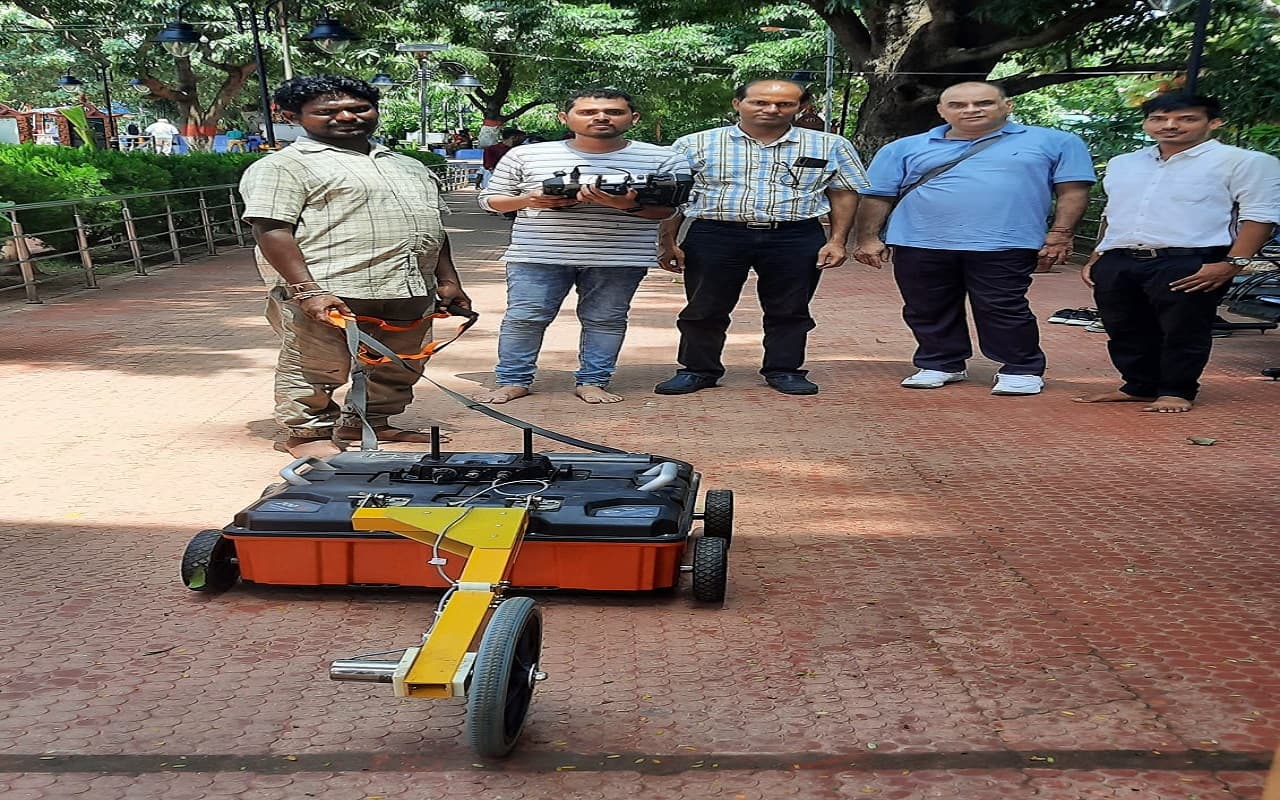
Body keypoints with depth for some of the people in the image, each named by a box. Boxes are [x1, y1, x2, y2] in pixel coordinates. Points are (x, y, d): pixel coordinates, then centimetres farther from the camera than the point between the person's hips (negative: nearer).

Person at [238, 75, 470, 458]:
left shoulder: (409, 167, 21)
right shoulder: (283, 166, -2)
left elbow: (434, 226, 24)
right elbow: (271, 230, -11)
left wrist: (447, 279, 14)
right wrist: (308, 292, -21)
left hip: (410, 295, 6)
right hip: (330, 296, -6)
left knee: (397, 371, 14)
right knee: (316, 370, 1)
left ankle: (366, 423, 33)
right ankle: (306, 433, 20)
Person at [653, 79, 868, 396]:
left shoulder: (830, 146, 4)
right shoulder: (695, 144, 2)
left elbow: (844, 194, 8)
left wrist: (836, 241, 0)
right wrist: (667, 242, -2)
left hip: (796, 239, 1)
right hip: (714, 236, 0)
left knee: (789, 310, 8)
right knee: (704, 309, 5)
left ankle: (784, 370, 24)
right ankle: (698, 369, 21)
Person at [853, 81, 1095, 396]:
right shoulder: (906, 148, 8)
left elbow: (1072, 191, 2)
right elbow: (877, 196, 8)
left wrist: (1060, 235, -7)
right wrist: (868, 238, 2)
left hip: (1003, 247, -2)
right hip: (920, 245, 3)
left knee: (1002, 311, -2)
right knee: (928, 312, 9)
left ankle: (1022, 370, 14)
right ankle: (939, 365, 26)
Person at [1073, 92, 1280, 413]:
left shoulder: (1243, 162, 0)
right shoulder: (1123, 164, 18)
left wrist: (1233, 263, -17)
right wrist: (1095, 258, 18)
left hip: (1188, 264, -5)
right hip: (1116, 263, 6)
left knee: (1183, 332, -1)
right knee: (1125, 332, 10)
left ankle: (1177, 392, 14)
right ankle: (1138, 387, 24)